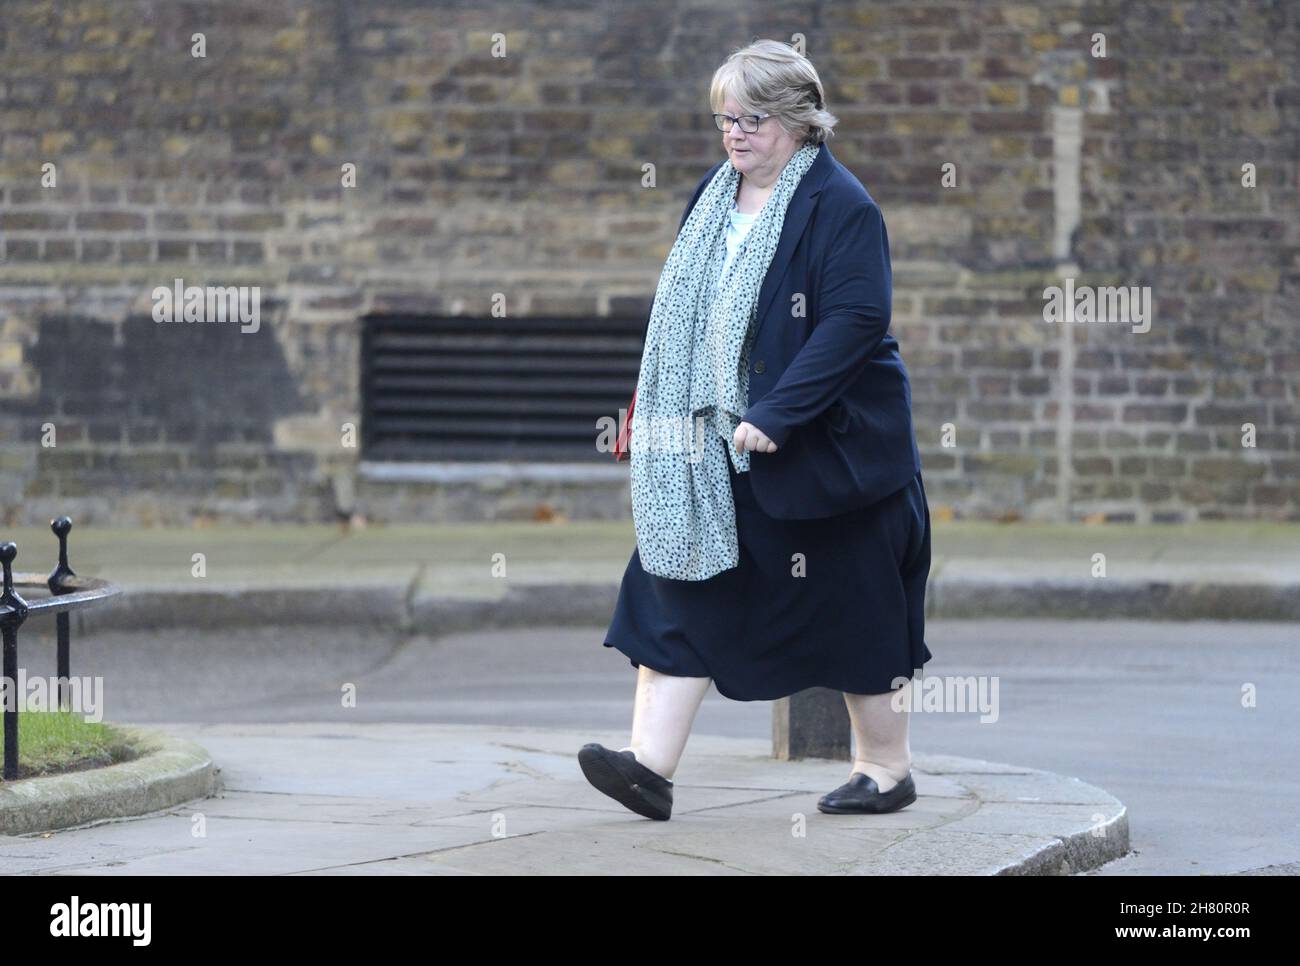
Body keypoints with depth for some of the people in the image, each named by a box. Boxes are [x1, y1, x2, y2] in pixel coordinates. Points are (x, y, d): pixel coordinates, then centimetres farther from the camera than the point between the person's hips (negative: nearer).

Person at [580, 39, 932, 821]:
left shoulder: (840, 207, -13)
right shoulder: (716, 197, 11)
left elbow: (856, 320, -22)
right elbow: (687, 311, 20)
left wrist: (775, 415, -26)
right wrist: (664, 406, 12)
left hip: (820, 448, -7)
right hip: (716, 447, 7)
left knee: (853, 608, 4)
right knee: (686, 586, -3)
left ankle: (888, 768, 19)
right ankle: (651, 764, -8)